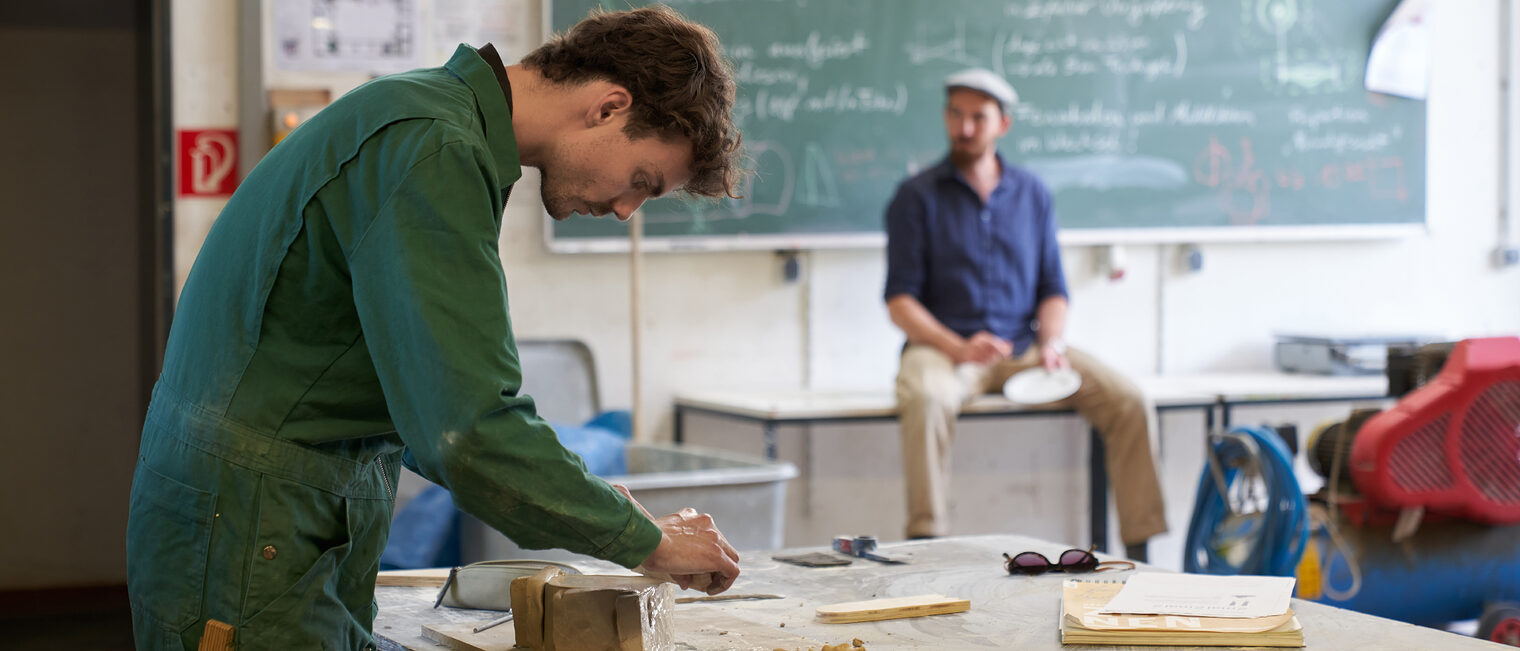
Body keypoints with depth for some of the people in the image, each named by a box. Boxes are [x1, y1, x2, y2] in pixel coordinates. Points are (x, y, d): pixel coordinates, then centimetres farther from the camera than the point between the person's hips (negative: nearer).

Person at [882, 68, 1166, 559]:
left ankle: (1139, 547, -11)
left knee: (1128, 402, -17)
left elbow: (1053, 289, 15)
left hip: (1024, 346, 4)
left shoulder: (1032, 194, 15)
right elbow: (900, 301, -3)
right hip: (944, 347, -4)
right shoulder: (917, 197, 3)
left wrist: (1052, 343, -7)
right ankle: (925, 544, -38)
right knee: (927, 399, -39)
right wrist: (957, 348, -20)